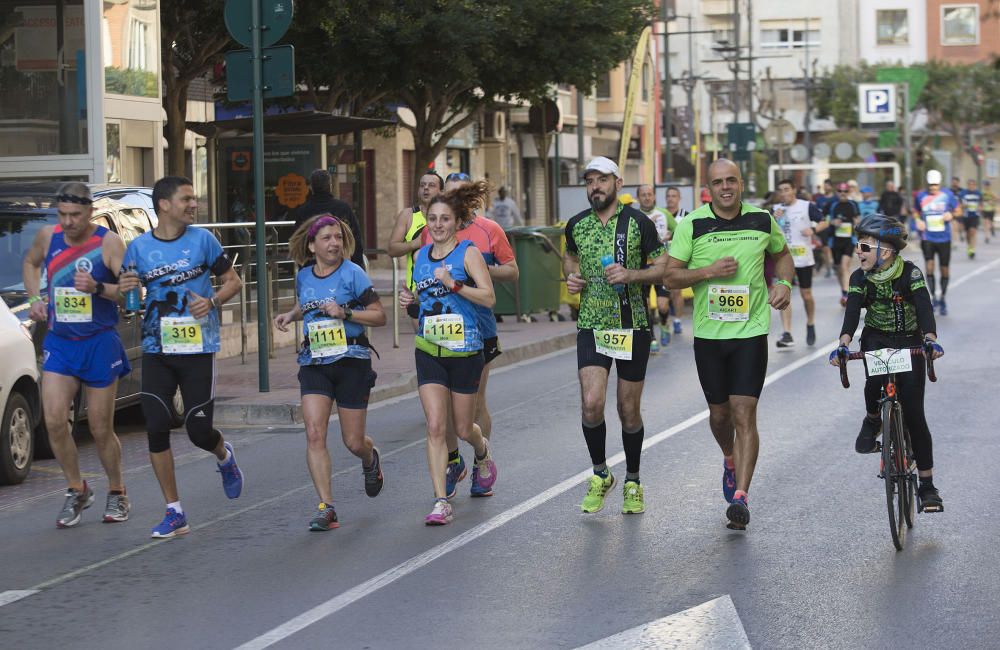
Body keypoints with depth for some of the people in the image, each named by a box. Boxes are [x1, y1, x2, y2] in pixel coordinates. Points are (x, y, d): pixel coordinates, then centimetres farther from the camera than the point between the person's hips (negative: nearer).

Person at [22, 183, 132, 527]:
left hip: (99, 343, -3)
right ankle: (77, 490, 9)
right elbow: (30, 263, 23)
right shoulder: (48, 236, 2)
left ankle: (117, 493, 24)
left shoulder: (108, 242, -11)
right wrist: (35, 298, 8)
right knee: (54, 420, -9)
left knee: (101, 429, 3)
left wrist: (97, 287, -30)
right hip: (59, 341, 3)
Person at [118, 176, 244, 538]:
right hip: (156, 351, 2)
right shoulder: (138, 247, 3)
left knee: (198, 430, -4)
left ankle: (224, 457, 35)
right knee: (156, 427, -7)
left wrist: (212, 301, -14)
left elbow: (233, 281, 6)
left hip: (199, 349, -2)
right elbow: (124, 294, 11)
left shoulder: (203, 240, 0)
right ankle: (174, 513, 2)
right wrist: (124, 290, -12)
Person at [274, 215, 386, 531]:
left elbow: (379, 316, -6)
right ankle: (326, 508, -13)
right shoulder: (303, 277, 7)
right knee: (314, 434, -15)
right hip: (314, 363, 3)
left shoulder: (352, 273, -7)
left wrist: (344, 312, -19)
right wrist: (290, 315, 8)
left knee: (354, 443, 5)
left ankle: (370, 459, 44)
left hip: (351, 361, -3)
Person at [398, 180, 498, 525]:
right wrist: (410, 299, 2)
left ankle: (483, 452, 46)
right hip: (428, 351, 3)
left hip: (464, 351, -3)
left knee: (462, 428, 10)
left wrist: (453, 284, -26)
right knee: (435, 426, -9)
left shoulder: (468, 253, -7)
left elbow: (489, 297, -15)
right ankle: (441, 502, -9)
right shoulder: (420, 256, 9)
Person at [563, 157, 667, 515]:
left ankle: (632, 483, 24)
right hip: (591, 327, 2)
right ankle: (600, 474, 10)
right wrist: (571, 276, 5)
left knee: (629, 411, 5)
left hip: (633, 327, -2)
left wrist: (631, 275, -20)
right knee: (591, 404, -13)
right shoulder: (576, 225, 6)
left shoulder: (638, 223, -5)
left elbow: (664, 269, -3)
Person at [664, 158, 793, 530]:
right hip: (708, 332, 1)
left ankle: (740, 495, -11)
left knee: (744, 414, -10)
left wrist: (784, 283, 2)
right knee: (719, 413, 12)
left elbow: (781, 254, 21)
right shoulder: (692, 225, -4)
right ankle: (731, 461, 44)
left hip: (751, 331, -1)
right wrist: (709, 271, -18)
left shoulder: (762, 221, 2)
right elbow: (671, 277, -3)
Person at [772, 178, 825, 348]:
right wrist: (774, 220, -14)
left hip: (804, 257, -2)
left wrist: (813, 229, -21)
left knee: (806, 294, 8)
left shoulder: (807, 206, -3)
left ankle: (810, 326, 33)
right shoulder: (776, 209, 6)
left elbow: (823, 223, -1)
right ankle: (787, 334, -11)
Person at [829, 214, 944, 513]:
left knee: (914, 414, -8)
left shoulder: (910, 273, -18)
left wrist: (930, 340, -48)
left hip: (909, 342, -2)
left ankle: (927, 485, -2)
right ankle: (872, 421, 2)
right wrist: (843, 345, -40)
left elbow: (924, 307, -30)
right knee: (875, 381, -33)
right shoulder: (860, 278, -11)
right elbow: (852, 311, -22)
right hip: (876, 339, 2)